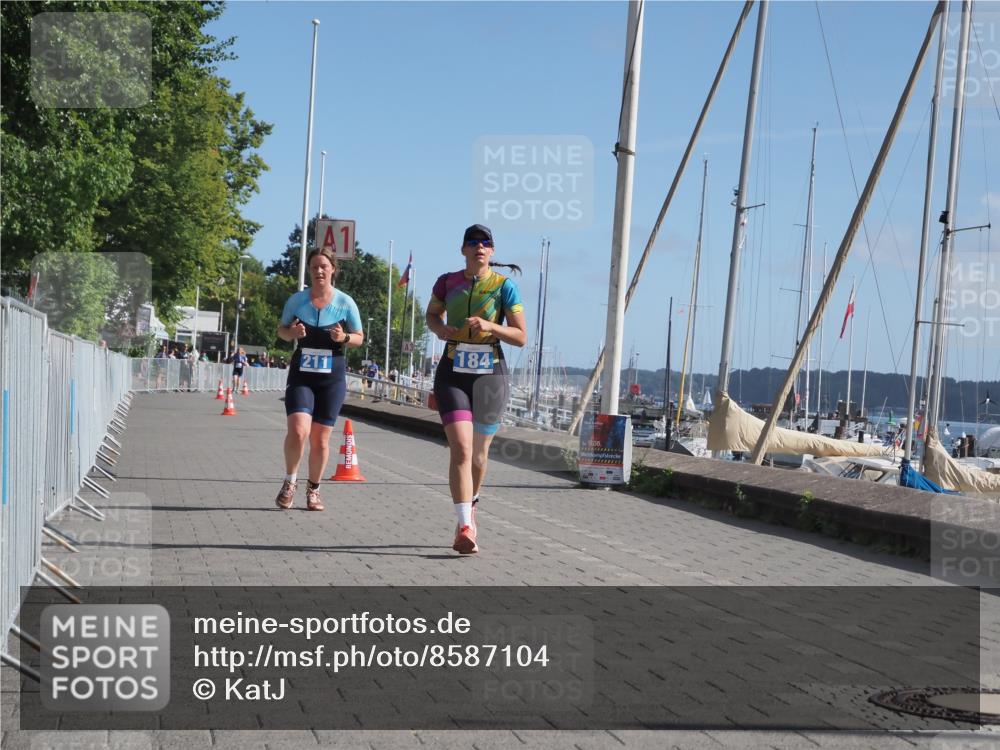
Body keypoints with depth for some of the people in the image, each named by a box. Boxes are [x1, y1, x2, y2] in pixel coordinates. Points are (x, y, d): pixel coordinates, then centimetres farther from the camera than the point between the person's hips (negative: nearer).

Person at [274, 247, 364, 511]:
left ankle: (313, 490, 25)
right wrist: (292, 333, -10)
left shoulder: (345, 302, -2)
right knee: (298, 431, -18)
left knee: (320, 439, 4)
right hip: (301, 374, 0)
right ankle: (290, 482, 6)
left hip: (332, 377, 0)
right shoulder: (297, 300, 0)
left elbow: (359, 338, 6)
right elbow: (281, 330, 13)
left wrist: (344, 338, -16)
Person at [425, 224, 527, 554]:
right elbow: (432, 313, 22)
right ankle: (466, 527, -21)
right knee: (461, 449, -16)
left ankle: (470, 506, 41)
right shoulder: (447, 282, 3)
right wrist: (439, 328, -2)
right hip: (453, 374, 0)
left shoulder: (505, 286, -3)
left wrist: (489, 327, -21)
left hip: (490, 374, 0)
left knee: (479, 453, 13)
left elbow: (521, 337, -4)